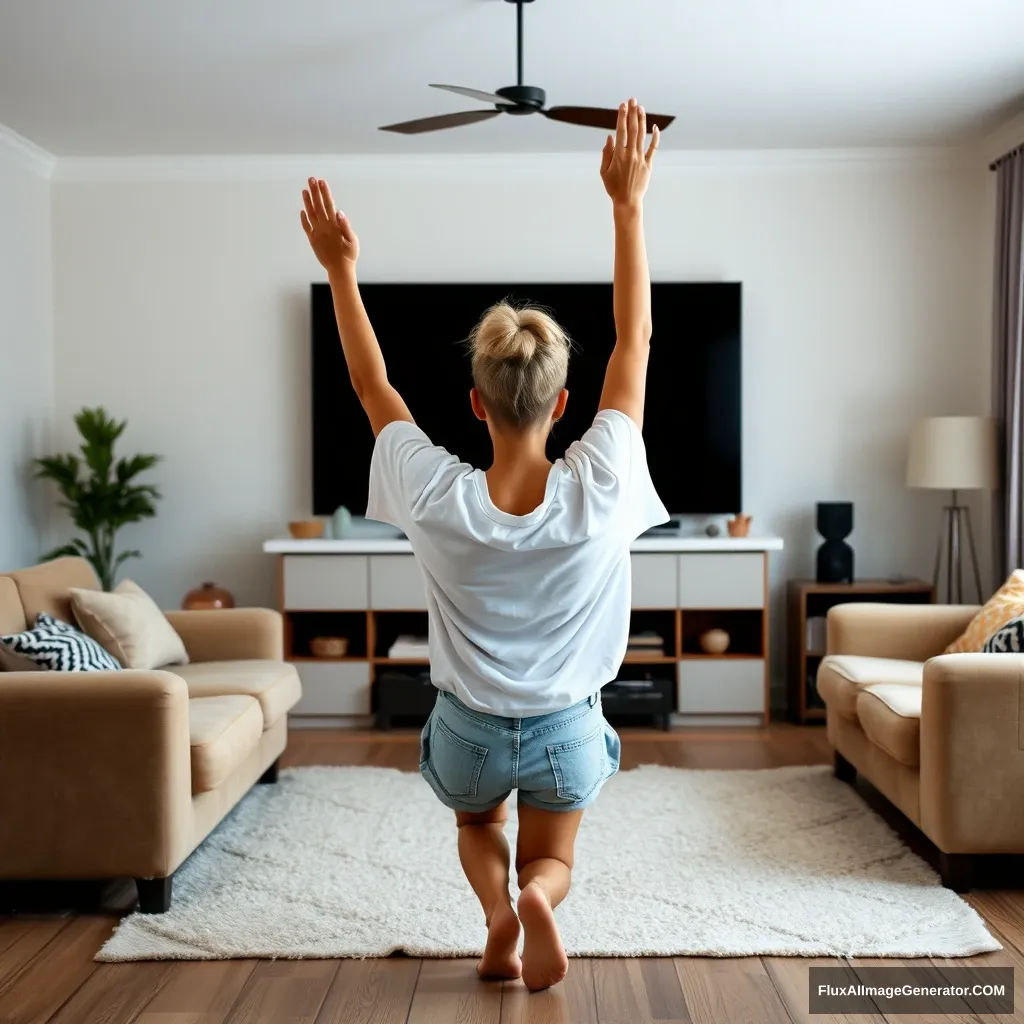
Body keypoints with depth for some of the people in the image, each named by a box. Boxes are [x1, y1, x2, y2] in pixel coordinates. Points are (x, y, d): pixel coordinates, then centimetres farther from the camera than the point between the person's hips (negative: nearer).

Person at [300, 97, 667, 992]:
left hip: (469, 730, 1)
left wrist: (341, 270, 0)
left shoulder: (436, 499, -23)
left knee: (478, 826, 33)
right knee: (550, 861, 24)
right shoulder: (598, 492, -24)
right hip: (568, 731, 0)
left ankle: (497, 909, 2)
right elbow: (635, 342, -16)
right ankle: (534, 896, -12)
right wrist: (628, 207, -11)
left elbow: (372, 384, -8)